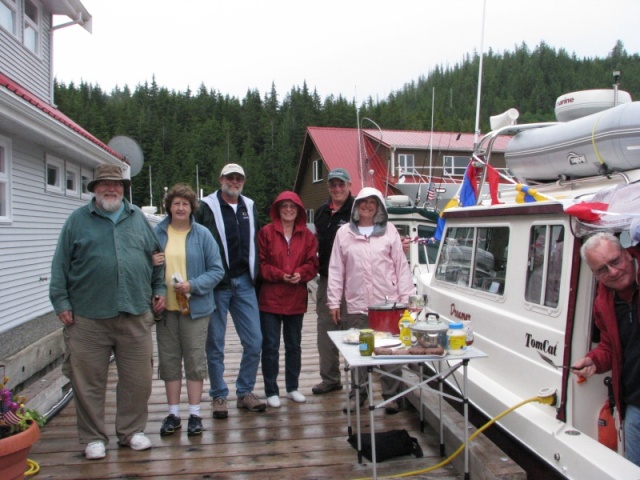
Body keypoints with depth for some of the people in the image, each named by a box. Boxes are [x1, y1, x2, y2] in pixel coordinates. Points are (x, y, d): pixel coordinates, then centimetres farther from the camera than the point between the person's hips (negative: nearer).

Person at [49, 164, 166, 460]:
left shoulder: (138, 219, 12)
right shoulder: (78, 220, 5)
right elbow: (61, 265, 4)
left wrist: (159, 289, 11)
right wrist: (61, 302, -1)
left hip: (136, 316, 2)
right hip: (89, 317, -2)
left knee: (138, 379, 8)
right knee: (89, 382, 6)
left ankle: (131, 431, 26)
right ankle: (93, 438, 22)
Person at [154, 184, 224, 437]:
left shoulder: (202, 234, -1)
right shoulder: (157, 233, 5)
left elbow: (217, 270, -2)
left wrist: (193, 286, -15)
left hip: (194, 307, -2)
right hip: (166, 307, 2)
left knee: (195, 359, 4)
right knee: (169, 360, 9)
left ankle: (194, 413, 15)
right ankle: (173, 413, 21)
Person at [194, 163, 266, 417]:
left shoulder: (250, 207, 13)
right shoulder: (206, 207, -3)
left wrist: (254, 274, 14)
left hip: (244, 283, 4)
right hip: (217, 285, -4)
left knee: (254, 341, 4)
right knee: (215, 344, 5)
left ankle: (245, 392, 20)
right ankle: (219, 396, 19)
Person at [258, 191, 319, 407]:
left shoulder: (307, 235, 6)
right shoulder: (266, 232, -3)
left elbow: (312, 263, 4)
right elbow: (261, 263, -6)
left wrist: (300, 274, -16)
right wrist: (280, 275, -18)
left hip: (296, 298, 4)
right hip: (270, 298, -3)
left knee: (294, 345, 15)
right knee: (270, 346, 1)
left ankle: (292, 387, 29)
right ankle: (271, 391, 13)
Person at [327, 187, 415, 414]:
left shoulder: (389, 231, 4)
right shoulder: (344, 232, 6)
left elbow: (401, 266, 4)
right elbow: (336, 269, 6)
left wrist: (406, 298, -1)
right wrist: (334, 301, 2)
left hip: (387, 303, -1)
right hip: (356, 304, 1)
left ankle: (391, 395, 18)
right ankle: (358, 393, 25)